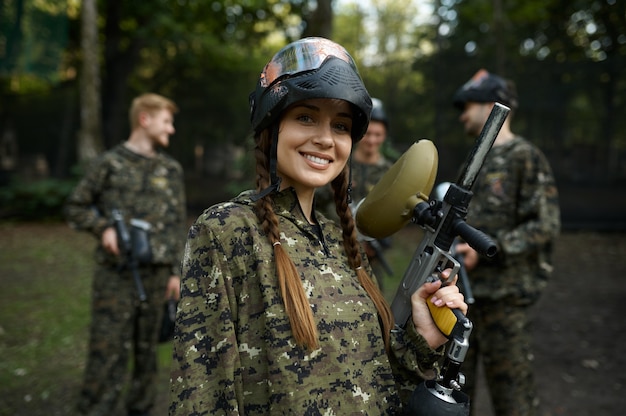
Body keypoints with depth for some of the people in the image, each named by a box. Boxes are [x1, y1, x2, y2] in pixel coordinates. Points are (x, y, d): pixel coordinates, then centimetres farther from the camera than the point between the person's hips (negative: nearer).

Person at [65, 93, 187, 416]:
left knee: (146, 347, 12)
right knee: (107, 348, -1)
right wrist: (103, 228, -11)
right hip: (115, 273, -3)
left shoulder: (171, 169, 9)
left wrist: (176, 271, 6)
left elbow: (178, 224, 11)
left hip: (156, 274, 3)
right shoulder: (110, 163, 0)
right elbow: (75, 207, 7)